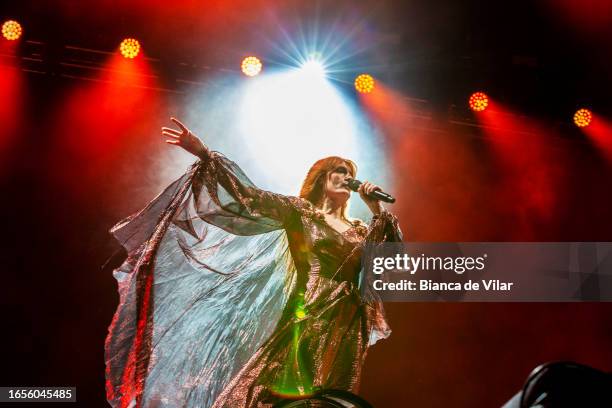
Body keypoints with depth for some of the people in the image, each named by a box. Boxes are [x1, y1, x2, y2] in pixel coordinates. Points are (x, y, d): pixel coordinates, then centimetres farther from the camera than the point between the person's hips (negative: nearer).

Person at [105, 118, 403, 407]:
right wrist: (204, 154, -17)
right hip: (306, 323, -4)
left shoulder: (358, 230, 17)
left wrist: (377, 209, 4)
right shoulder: (300, 211, 3)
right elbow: (251, 197, -7)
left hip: (346, 331, 5)